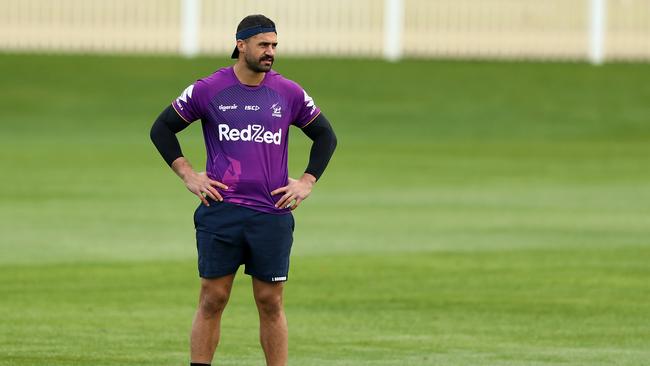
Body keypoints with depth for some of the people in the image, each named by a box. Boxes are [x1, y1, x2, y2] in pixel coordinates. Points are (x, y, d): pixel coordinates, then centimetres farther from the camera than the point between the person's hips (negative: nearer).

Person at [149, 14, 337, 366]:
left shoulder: (289, 93, 6)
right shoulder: (208, 90, 1)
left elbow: (325, 136, 18)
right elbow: (162, 128, 10)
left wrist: (307, 182, 8)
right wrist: (188, 175, 2)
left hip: (272, 214, 1)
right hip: (220, 211, -1)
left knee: (271, 303, 3)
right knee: (212, 300, -1)